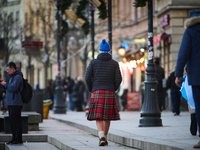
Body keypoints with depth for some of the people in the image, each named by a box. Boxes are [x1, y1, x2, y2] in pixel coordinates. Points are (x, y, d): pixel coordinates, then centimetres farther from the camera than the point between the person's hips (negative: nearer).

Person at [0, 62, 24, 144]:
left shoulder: (18, 77, -12)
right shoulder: (13, 77, 20)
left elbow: (13, 88, -23)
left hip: (16, 104, -10)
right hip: (11, 103, 10)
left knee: (16, 121, -9)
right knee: (12, 121, 11)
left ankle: (18, 139, -6)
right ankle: (14, 138, 16)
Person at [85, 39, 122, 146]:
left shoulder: (93, 62, 5)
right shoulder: (114, 63, 5)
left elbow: (87, 77, -1)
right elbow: (118, 79, -1)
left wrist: (91, 89, 13)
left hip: (96, 93, -1)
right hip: (109, 93, 1)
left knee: (98, 117, -2)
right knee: (107, 117, 13)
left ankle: (102, 137, -24)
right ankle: (105, 138, 18)